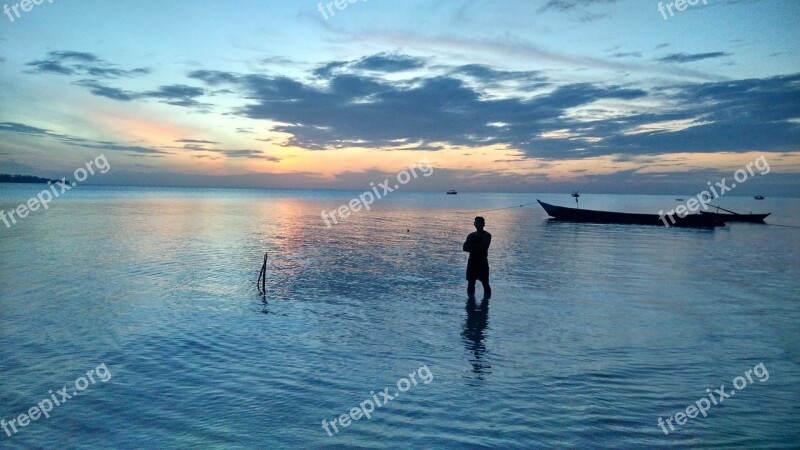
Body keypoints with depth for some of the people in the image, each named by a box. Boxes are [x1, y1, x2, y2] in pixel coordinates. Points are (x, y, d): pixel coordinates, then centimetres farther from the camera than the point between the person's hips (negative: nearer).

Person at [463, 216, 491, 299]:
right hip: (472, 262, 4)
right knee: (470, 284, 8)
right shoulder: (471, 235, 11)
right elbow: (465, 248, -1)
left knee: (485, 284, -5)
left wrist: (472, 247, -7)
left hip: (482, 263, -4)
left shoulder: (487, 235, -2)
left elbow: (483, 247, -16)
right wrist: (477, 247, -12)